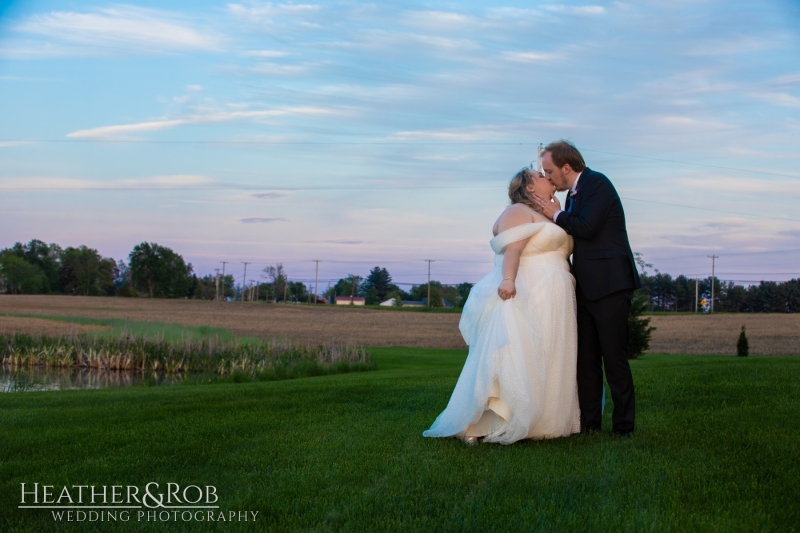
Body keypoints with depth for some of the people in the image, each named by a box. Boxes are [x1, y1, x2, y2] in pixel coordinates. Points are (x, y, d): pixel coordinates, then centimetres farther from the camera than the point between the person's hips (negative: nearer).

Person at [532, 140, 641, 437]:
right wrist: (554, 216, 7)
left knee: (614, 357, -6)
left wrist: (556, 214, -8)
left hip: (610, 285, -9)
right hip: (587, 287, 9)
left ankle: (624, 426, 0)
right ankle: (589, 423, 13)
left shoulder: (597, 184, -9)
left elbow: (587, 228, -20)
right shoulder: (574, 193, 18)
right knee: (585, 358, 8)